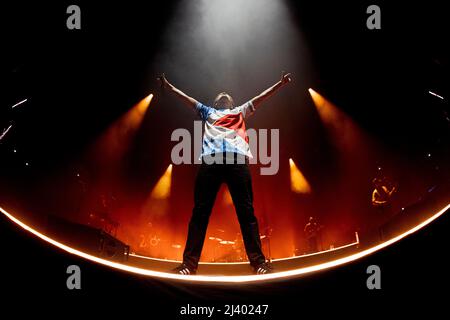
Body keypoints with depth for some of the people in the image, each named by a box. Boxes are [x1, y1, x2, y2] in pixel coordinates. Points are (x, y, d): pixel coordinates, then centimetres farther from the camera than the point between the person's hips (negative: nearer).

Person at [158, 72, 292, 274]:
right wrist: (169, 87, 35)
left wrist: (281, 83, 33)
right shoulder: (208, 112, 37)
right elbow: (186, 98, 38)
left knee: (246, 211, -9)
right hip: (210, 159, 0)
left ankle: (258, 262, -15)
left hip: (237, 158, 0)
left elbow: (261, 97, 36)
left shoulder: (240, 111, 37)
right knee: (200, 212, -9)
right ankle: (189, 263, -14)